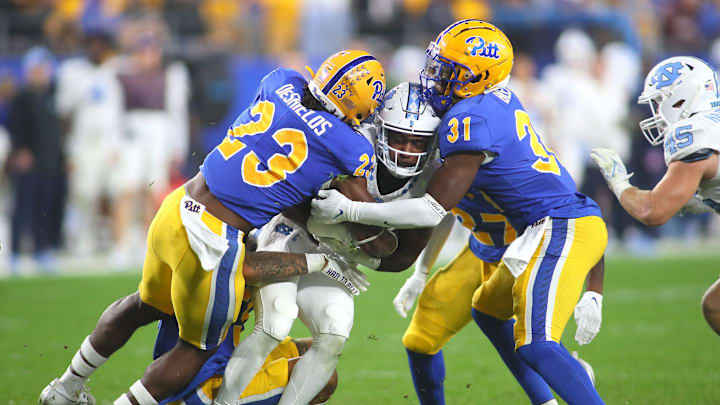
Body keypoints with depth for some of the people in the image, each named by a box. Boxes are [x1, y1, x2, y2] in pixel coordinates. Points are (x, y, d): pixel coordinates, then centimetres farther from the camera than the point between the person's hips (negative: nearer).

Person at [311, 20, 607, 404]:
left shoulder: (471, 119, -17)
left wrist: (349, 211, -15)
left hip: (562, 229, -10)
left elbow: (434, 209, -17)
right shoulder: (498, 102, 10)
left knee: (536, 345, -19)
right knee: (488, 311, 24)